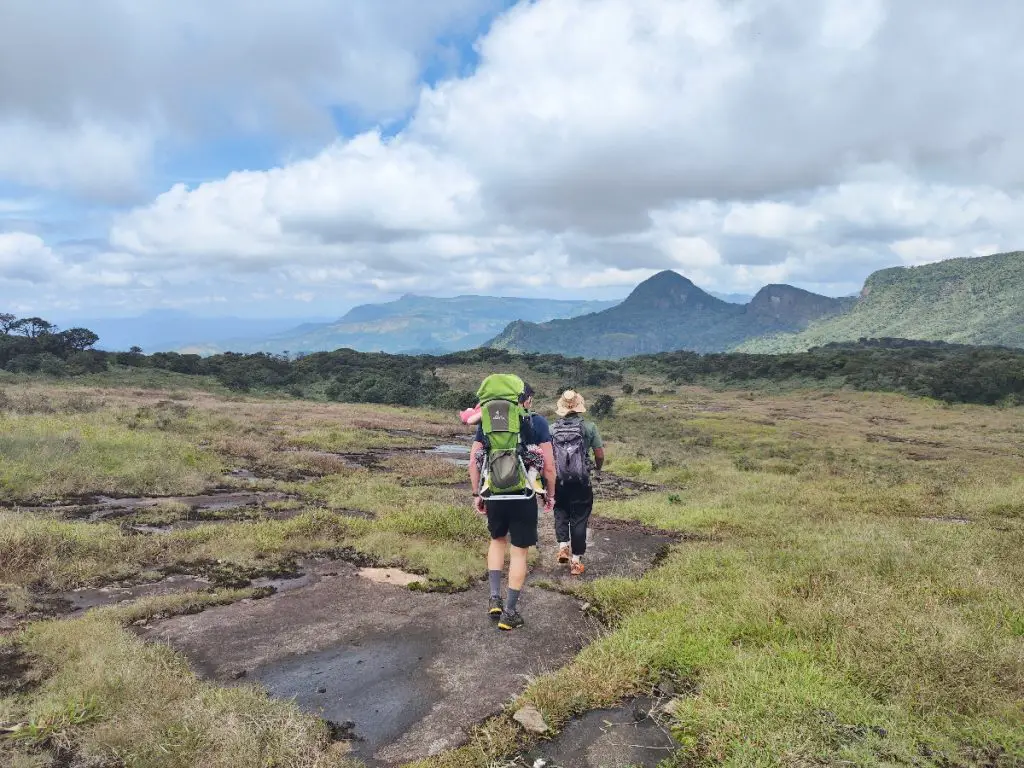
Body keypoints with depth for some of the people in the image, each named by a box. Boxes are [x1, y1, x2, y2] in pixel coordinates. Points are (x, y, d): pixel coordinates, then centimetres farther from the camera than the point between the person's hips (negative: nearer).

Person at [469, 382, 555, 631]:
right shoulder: (537, 422, -4)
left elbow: (473, 462, 4)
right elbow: (549, 465, -7)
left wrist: (477, 494, 13)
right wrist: (550, 494, 6)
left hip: (494, 495, 3)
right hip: (524, 496, -3)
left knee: (497, 539, 26)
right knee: (519, 551, 9)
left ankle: (495, 598, 19)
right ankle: (509, 613, 15)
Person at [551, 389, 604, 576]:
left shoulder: (552, 429, -3)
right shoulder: (589, 427, -7)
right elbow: (600, 455, -5)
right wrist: (598, 467, 18)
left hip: (558, 481, 1)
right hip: (582, 483, -1)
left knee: (561, 513, 24)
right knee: (579, 519, 9)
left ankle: (563, 546, 10)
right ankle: (576, 561, 13)